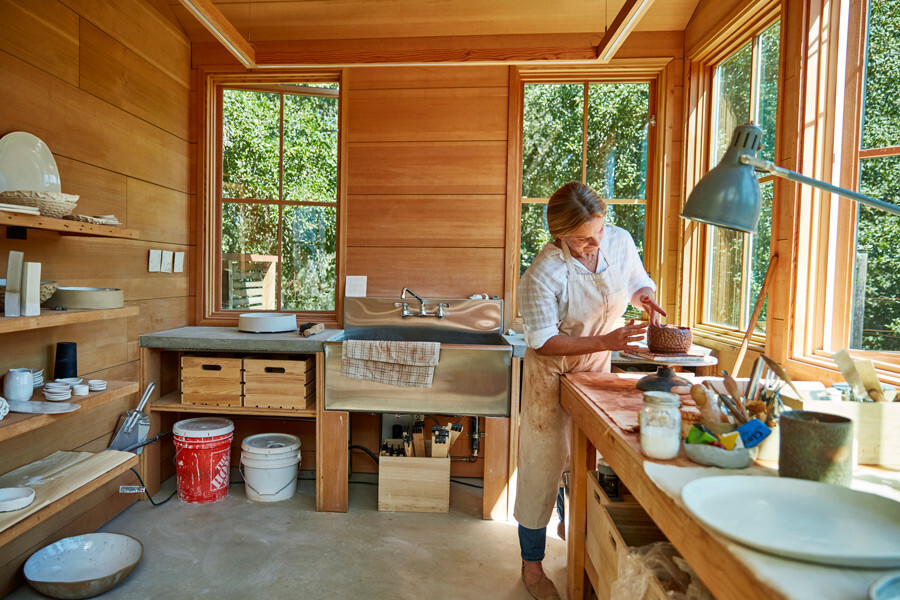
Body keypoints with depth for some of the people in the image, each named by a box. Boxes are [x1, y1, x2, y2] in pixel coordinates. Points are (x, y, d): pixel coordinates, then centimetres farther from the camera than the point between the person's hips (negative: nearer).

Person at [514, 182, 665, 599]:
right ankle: (532, 565, 24)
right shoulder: (542, 274, -25)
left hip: (598, 370, 5)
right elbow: (543, 342, -22)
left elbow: (639, 283, 10)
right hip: (552, 374, -5)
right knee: (544, 466, 4)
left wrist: (644, 298, -14)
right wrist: (605, 341, -28)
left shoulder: (620, 240, -7)